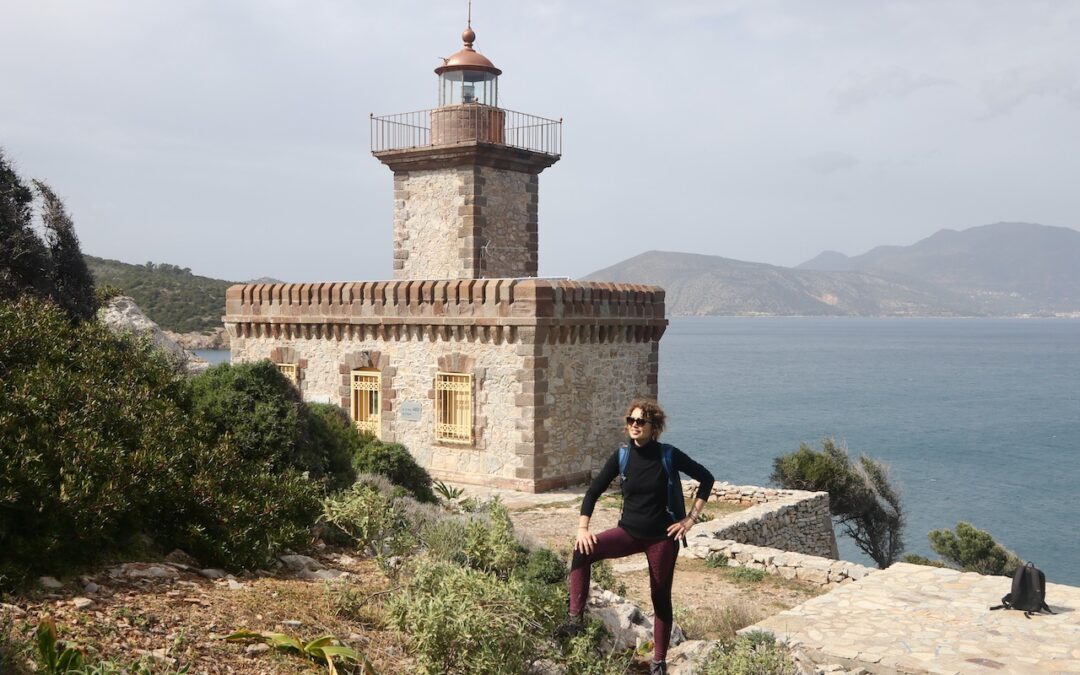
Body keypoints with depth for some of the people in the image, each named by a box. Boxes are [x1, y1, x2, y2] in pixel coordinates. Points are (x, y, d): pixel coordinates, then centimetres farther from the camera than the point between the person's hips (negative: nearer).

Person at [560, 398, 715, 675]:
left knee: (660, 597, 8)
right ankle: (576, 619, -18)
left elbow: (706, 478, -3)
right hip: (629, 532, 2)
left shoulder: (668, 456, -11)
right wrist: (582, 528, -10)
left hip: (662, 537, -2)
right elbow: (594, 491, -1)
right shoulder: (622, 455, -5)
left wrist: (690, 519, -7)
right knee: (583, 551, -21)